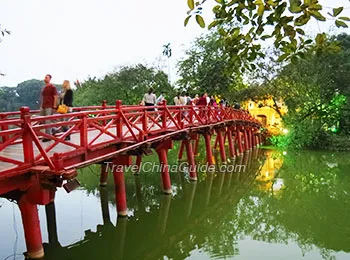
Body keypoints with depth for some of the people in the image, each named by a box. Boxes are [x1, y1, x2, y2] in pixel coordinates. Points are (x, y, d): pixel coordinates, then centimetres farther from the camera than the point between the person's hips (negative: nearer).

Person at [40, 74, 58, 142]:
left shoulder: (52, 87, -6)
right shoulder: (44, 88, 16)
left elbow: (55, 97, -9)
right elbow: (42, 97, 21)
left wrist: (54, 106, -14)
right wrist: (41, 105, 18)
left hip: (49, 107, -8)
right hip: (43, 107, 8)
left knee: (47, 121, -6)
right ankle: (53, 130, 23)